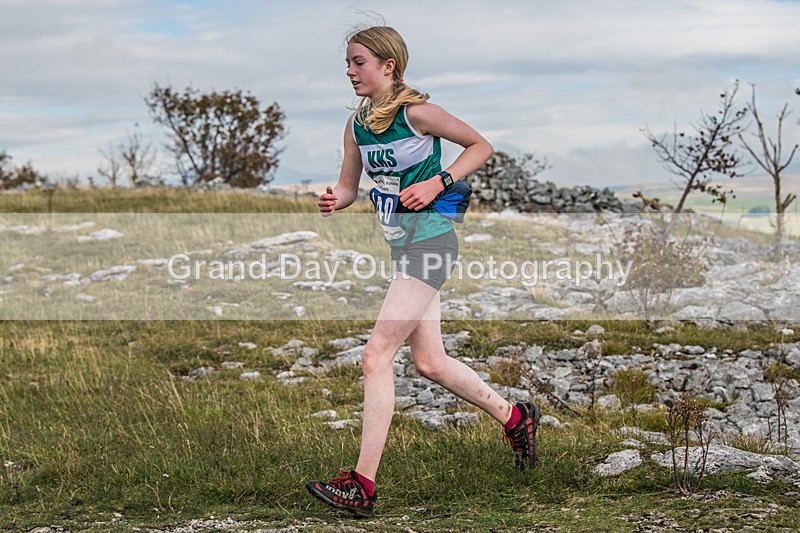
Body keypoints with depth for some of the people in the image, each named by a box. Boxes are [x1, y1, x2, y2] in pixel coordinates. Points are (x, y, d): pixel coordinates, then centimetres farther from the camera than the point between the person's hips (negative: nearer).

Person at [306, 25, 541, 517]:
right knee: (430, 362, 15)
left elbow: (481, 147, -4)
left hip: (430, 241, -9)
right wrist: (334, 201, -8)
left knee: (376, 356, -14)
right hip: (403, 248, 9)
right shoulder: (357, 124, 8)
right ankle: (515, 416, 36)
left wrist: (437, 183, -15)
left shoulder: (416, 112, -12)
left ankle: (362, 484, -12)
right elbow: (348, 185, 14)